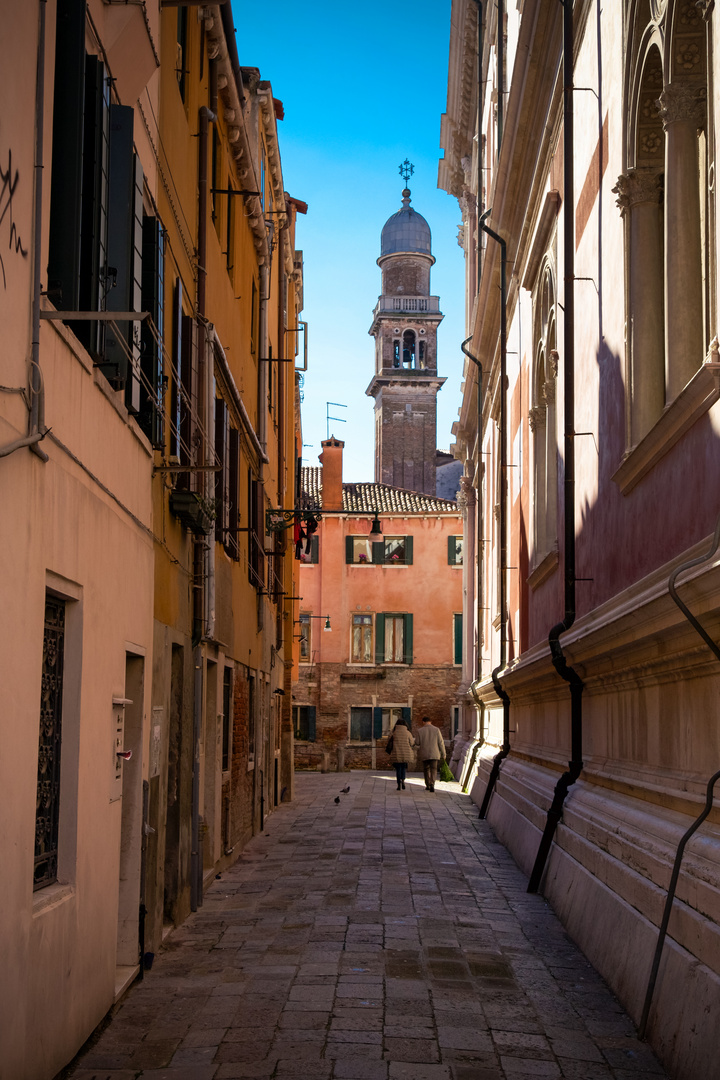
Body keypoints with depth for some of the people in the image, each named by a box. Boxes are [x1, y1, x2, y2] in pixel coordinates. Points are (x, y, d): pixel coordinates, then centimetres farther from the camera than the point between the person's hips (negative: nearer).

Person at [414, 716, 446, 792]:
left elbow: (417, 743, 3)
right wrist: (443, 753, 6)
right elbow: (441, 743, -2)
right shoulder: (436, 730, -2)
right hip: (434, 754, -1)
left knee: (426, 769, 16)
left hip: (424, 754, 1)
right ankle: (432, 784, -23)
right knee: (433, 770, -3)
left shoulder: (420, 731, -2)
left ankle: (428, 785, 22)